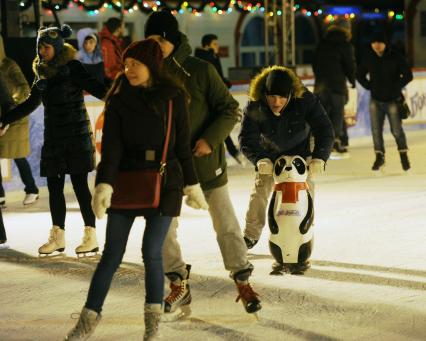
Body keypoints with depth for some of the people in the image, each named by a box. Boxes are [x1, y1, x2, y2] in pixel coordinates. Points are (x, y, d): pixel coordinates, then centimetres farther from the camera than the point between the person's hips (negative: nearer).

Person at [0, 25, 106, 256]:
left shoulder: (72, 67, -7)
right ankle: (58, 237, 16)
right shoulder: (43, 72, 12)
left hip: (76, 136, -7)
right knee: (54, 186, 7)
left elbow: (94, 87, -20)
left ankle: (91, 236, 3)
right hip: (53, 137, 7)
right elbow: (30, 104, 22)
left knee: (79, 185, -5)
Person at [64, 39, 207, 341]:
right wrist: (104, 184, -20)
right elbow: (111, 146, -8)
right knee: (112, 254, 2)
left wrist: (192, 185, 9)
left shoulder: (173, 97, -1)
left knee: (152, 252, -6)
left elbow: (183, 145, 6)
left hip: (164, 183, -1)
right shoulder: (119, 100, 0)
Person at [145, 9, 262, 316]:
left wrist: (210, 139, -20)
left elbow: (230, 110, -8)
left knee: (226, 224, 3)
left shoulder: (201, 71, -11)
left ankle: (243, 282, 15)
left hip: (205, 160, -3)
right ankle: (178, 284, 18)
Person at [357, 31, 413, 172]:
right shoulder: (368, 58, -1)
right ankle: (379, 157, 14)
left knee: (396, 130, -1)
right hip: (376, 100, 3)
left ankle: (403, 155, 19)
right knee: (376, 130, 2)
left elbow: (408, 75, -5)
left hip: (392, 100, -3)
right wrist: (370, 87, 3)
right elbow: (360, 75, 13)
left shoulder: (396, 58, -10)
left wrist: (395, 87, -7)